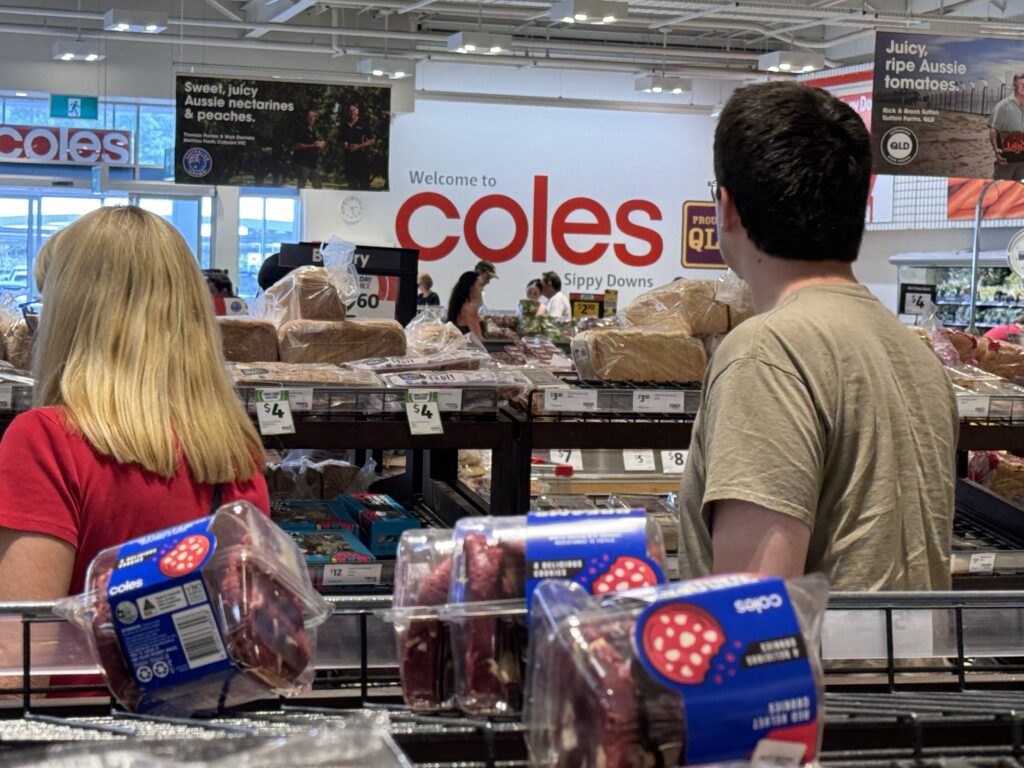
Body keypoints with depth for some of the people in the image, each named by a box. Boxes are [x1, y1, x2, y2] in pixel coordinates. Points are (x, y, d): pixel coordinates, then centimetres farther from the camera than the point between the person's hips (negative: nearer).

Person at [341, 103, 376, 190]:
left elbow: (372, 141, -3)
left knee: (364, 183, -6)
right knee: (351, 183, 7)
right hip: (349, 157, 5)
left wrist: (358, 146, -12)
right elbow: (342, 141, 24)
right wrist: (344, 146, 0)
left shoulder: (363, 125, -2)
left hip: (361, 157, -5)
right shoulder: (345, 126, 13)